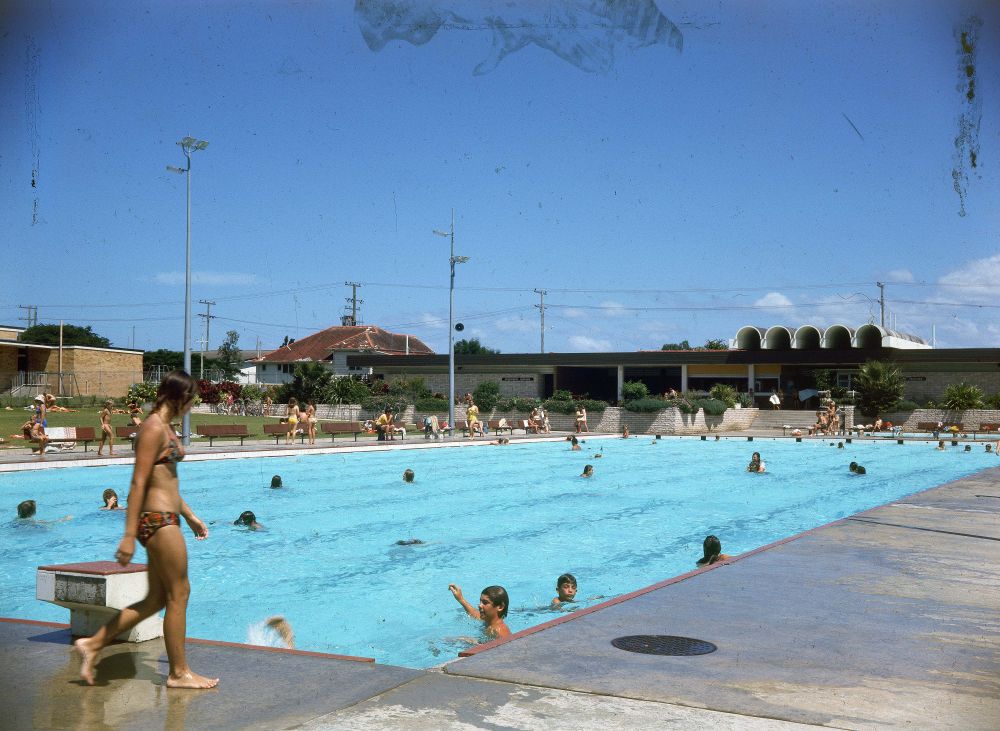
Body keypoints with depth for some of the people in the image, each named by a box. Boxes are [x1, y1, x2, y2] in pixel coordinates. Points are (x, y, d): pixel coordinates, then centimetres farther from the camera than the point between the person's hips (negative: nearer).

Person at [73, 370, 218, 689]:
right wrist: (129, 535, -20)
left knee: (156, 599, 14)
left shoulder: (164, 427, 17)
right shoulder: (154, 427, -14)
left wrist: (190, 516, 27)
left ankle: (93, 644, 19)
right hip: (158, 520, -10)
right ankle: (179, 672, 10)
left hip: (164, 519, 10)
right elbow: (138, 483, -18)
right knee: (179, 594, 0)